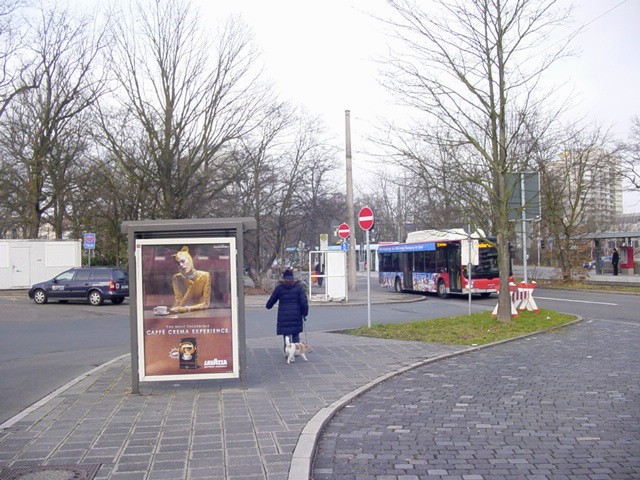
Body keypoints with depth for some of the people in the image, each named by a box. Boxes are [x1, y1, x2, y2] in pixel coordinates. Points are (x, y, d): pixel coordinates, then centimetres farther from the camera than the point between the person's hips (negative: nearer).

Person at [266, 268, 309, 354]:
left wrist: (268, 306, 30)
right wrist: (305, 313, 4)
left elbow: (272, 300, 9)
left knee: (286, 334, 5)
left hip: (284, 316, -1)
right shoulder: (299, 286, -1)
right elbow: (304, 302, -6)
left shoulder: (279, 287, -2)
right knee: (296, 334, 16)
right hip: (296, 315, 1)